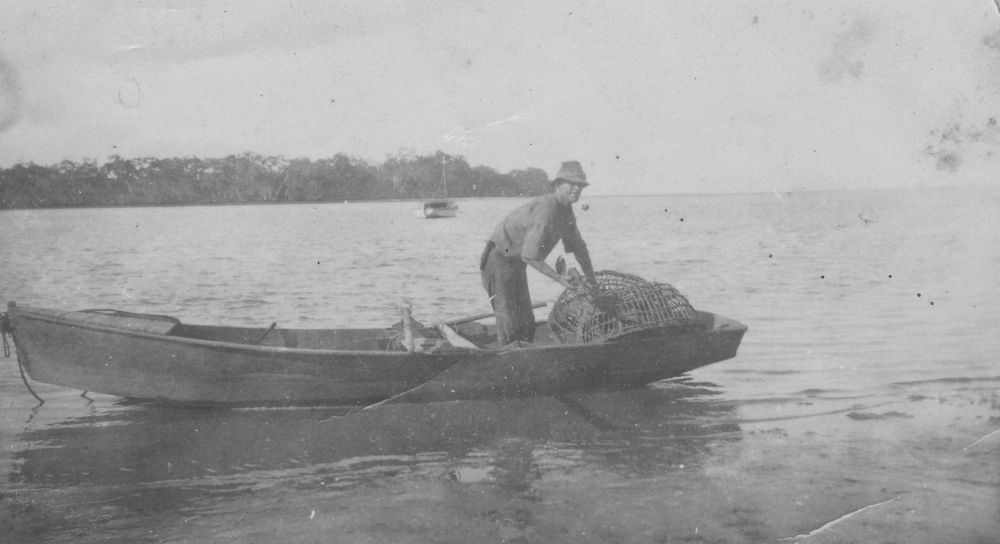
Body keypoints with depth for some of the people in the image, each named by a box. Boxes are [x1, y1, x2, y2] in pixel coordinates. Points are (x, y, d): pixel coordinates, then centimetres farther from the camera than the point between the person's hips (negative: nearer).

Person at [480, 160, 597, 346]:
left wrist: (590, 276, 17)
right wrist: (559, 278, -25)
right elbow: (530, 256, -31)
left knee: (526, 322, 12)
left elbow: (577, 245, 17)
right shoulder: (544, 210, -28)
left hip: (516, 264, 10)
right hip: (499, 259, -10)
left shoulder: (566, 211, 3)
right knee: (510, 323, -13)